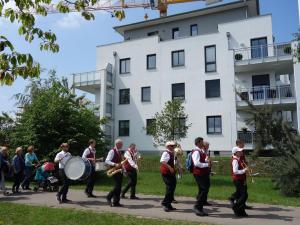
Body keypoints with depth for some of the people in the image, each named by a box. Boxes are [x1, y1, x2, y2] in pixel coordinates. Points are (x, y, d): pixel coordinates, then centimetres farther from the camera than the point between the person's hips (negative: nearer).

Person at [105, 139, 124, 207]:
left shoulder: (119, 152, 17)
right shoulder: (112, 151, -9)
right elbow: (107, 161, -18)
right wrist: (114, 164, -29)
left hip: (120, 171, 8)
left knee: (119, 187, 7)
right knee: (117, 186, -13)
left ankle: (116, 202, 14)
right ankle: (108, 197, 7)